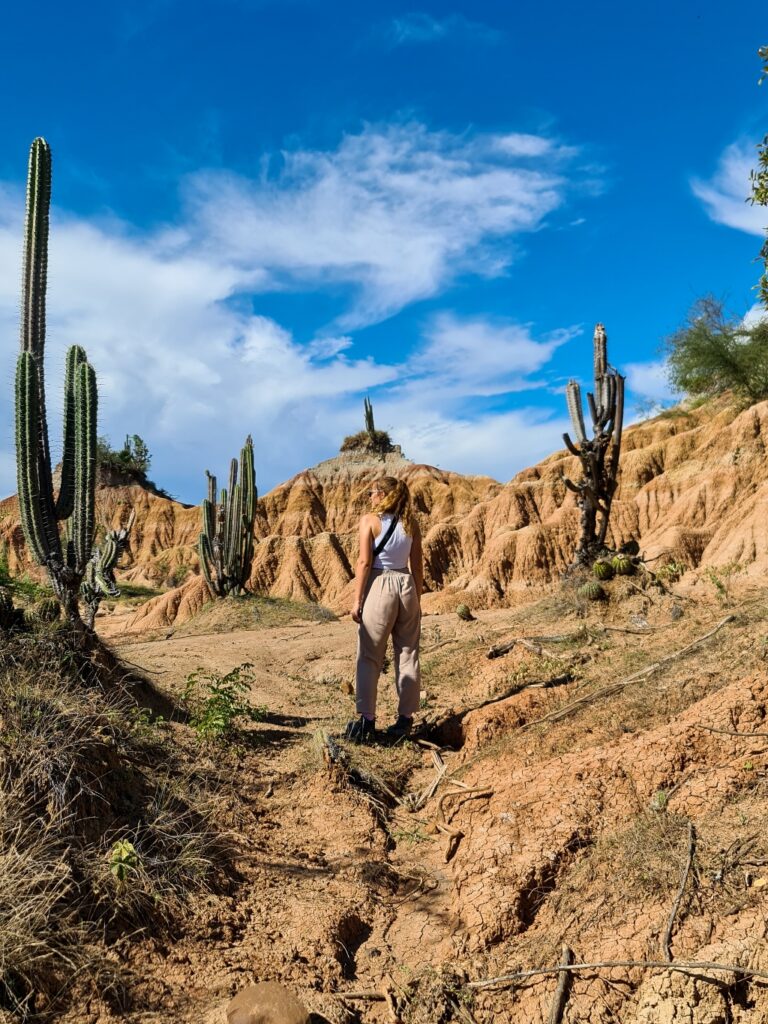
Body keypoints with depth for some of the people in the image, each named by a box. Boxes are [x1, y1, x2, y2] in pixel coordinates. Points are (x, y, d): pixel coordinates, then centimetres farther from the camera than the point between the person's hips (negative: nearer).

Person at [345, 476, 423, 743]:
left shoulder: (370, 520, -5)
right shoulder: (410, 522, 7)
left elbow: (364, 562, -10)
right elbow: (417, 565, 7)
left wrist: (357, 600, -5)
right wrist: (417, 598, 15)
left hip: (380, 585, -4)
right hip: (407, 585, 4)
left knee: (369, 657, 4)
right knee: (408, 654, 10)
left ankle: (366, 719, 3)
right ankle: (405, 718, 16)